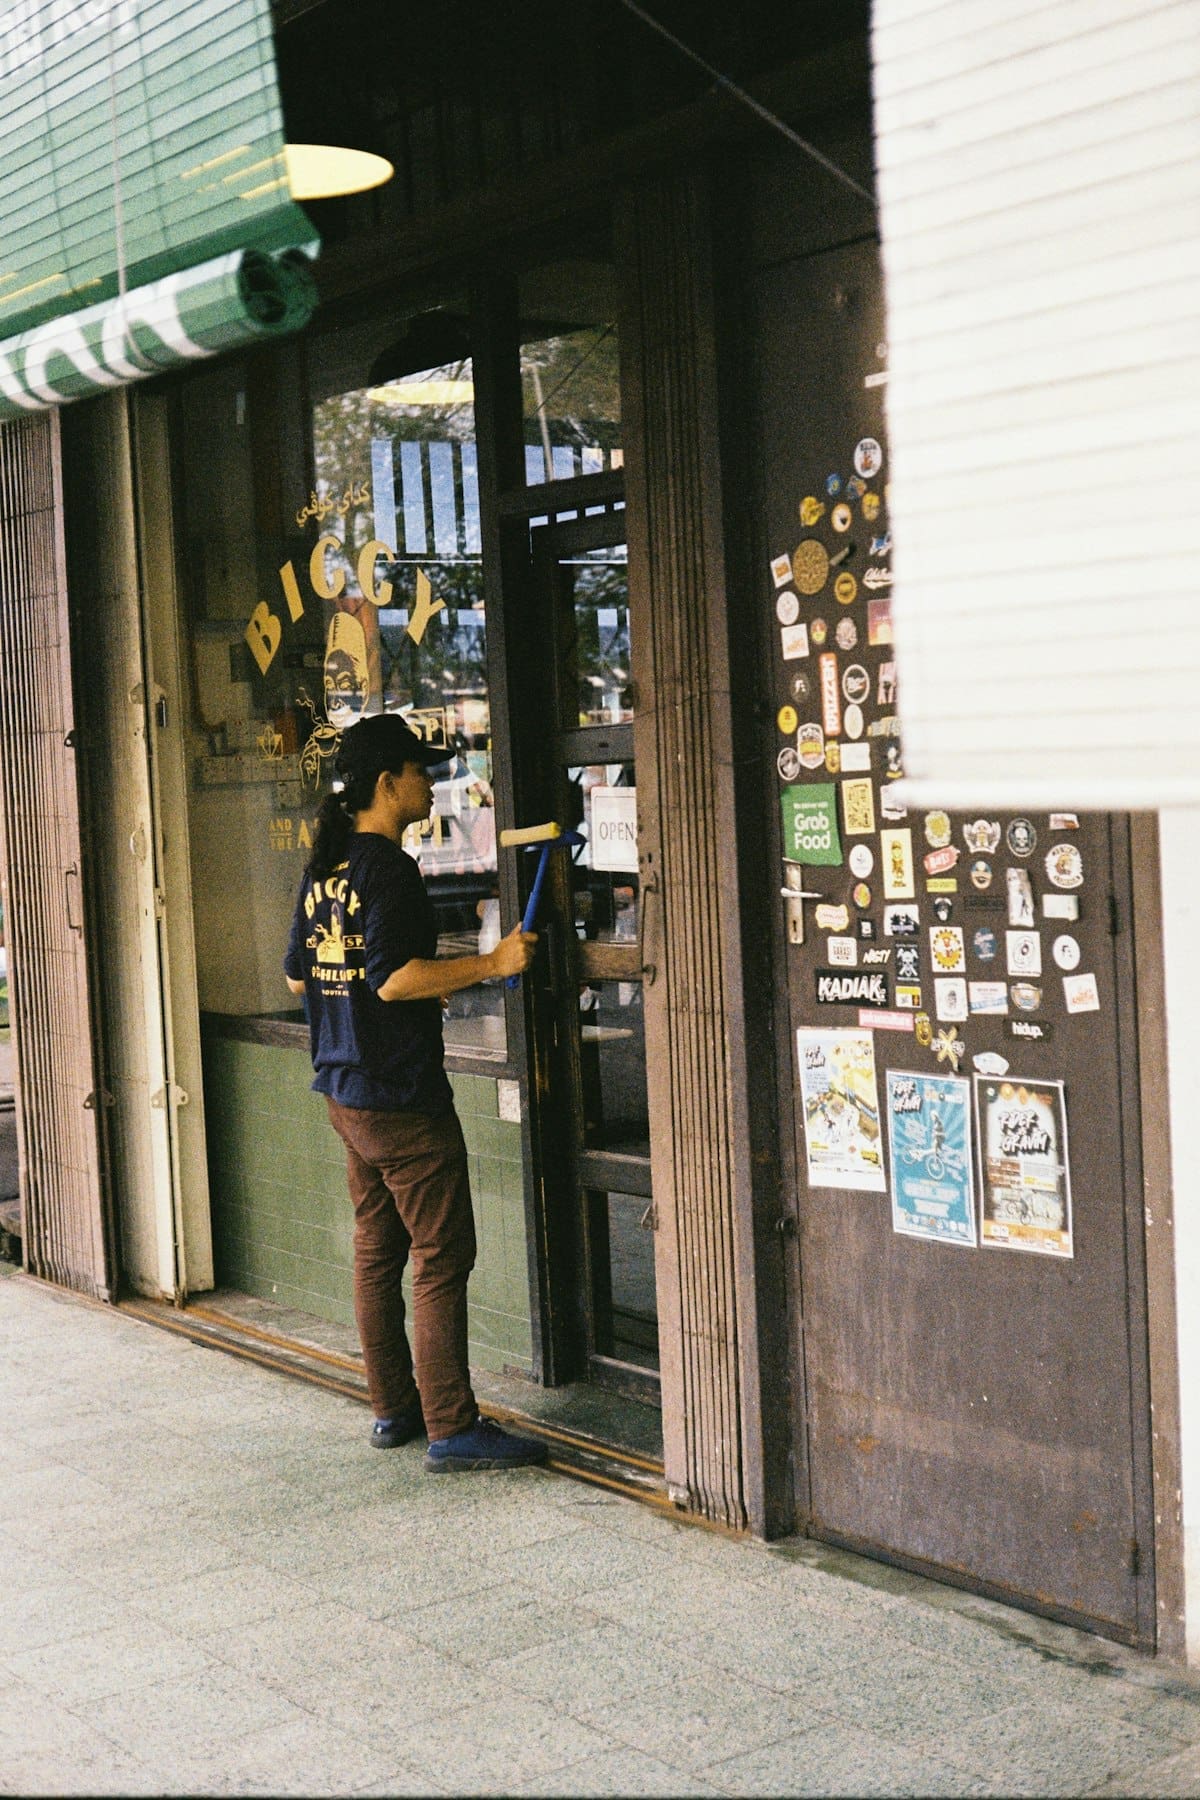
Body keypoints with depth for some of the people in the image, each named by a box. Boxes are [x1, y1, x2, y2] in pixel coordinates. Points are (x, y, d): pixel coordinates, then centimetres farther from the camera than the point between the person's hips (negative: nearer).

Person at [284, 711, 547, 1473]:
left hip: (345, 1090, 10)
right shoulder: (389, 869, -16)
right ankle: (451, 1427, -4)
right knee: (442, 1259, -6)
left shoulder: (324, 868, 12)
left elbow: (298, 975, 19)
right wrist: (492, 963, -20)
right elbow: (394, 978, -24)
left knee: (378, 1252, 14)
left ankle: (394, 1409, 22)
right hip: (401, 1096, -10)